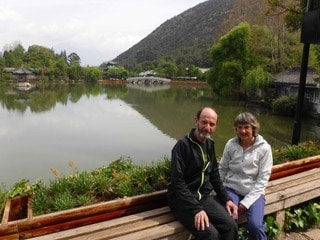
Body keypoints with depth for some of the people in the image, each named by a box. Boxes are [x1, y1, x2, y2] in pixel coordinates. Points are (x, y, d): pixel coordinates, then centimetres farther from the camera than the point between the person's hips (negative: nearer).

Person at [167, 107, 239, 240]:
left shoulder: (210, 144, 8)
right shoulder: (183, 145, -17)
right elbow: (177, 183, -21)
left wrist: (226, 199, 7)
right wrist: (196, 209, -24)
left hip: (204, 197, 7)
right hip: (182, 200, -6)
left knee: (231, 226, -13)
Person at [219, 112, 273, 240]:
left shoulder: (264, 148, -8)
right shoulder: (231, 144, -3)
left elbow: (263, 178, -8)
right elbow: (222, 169, 7)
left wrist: (246, 202, -14)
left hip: (254, 192, -1)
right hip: (231, 189, 1)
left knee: (255, 225, -23)